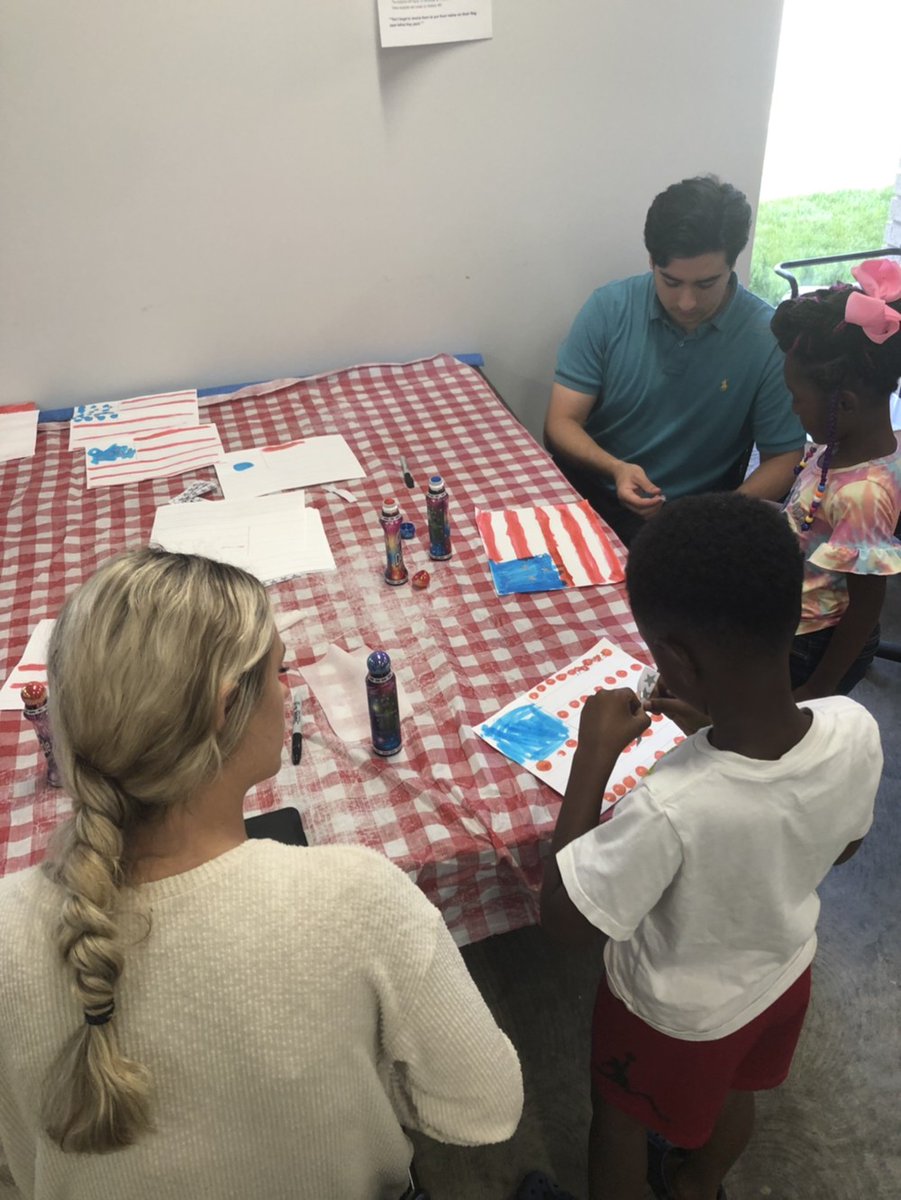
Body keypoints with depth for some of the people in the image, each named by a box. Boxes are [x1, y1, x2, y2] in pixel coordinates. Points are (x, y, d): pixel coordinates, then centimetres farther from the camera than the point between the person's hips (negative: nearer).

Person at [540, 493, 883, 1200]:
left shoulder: (672, 807, -47)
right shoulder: (856, 730, -29)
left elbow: (563, 918, -29)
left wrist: (593, 756, -28)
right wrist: (716, 728, -11)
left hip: (676, 1011, -5)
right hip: (785, 969, 6)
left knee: (622, 1115, 28)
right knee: (733, 1094, 36)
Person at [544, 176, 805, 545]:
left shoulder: (769, 339, -11)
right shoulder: (608, 308, -7)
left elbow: (783, 460, -4)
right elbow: (561, 423, -6)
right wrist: (615, 469, -26)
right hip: (589, 496, 1)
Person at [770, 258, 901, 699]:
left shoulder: (862, 493, -32)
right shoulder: (847, 444, -9)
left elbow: (865, 607, -23)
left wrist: (817, 691, -14)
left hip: (812, 650, -8)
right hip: (792, 628, 8)